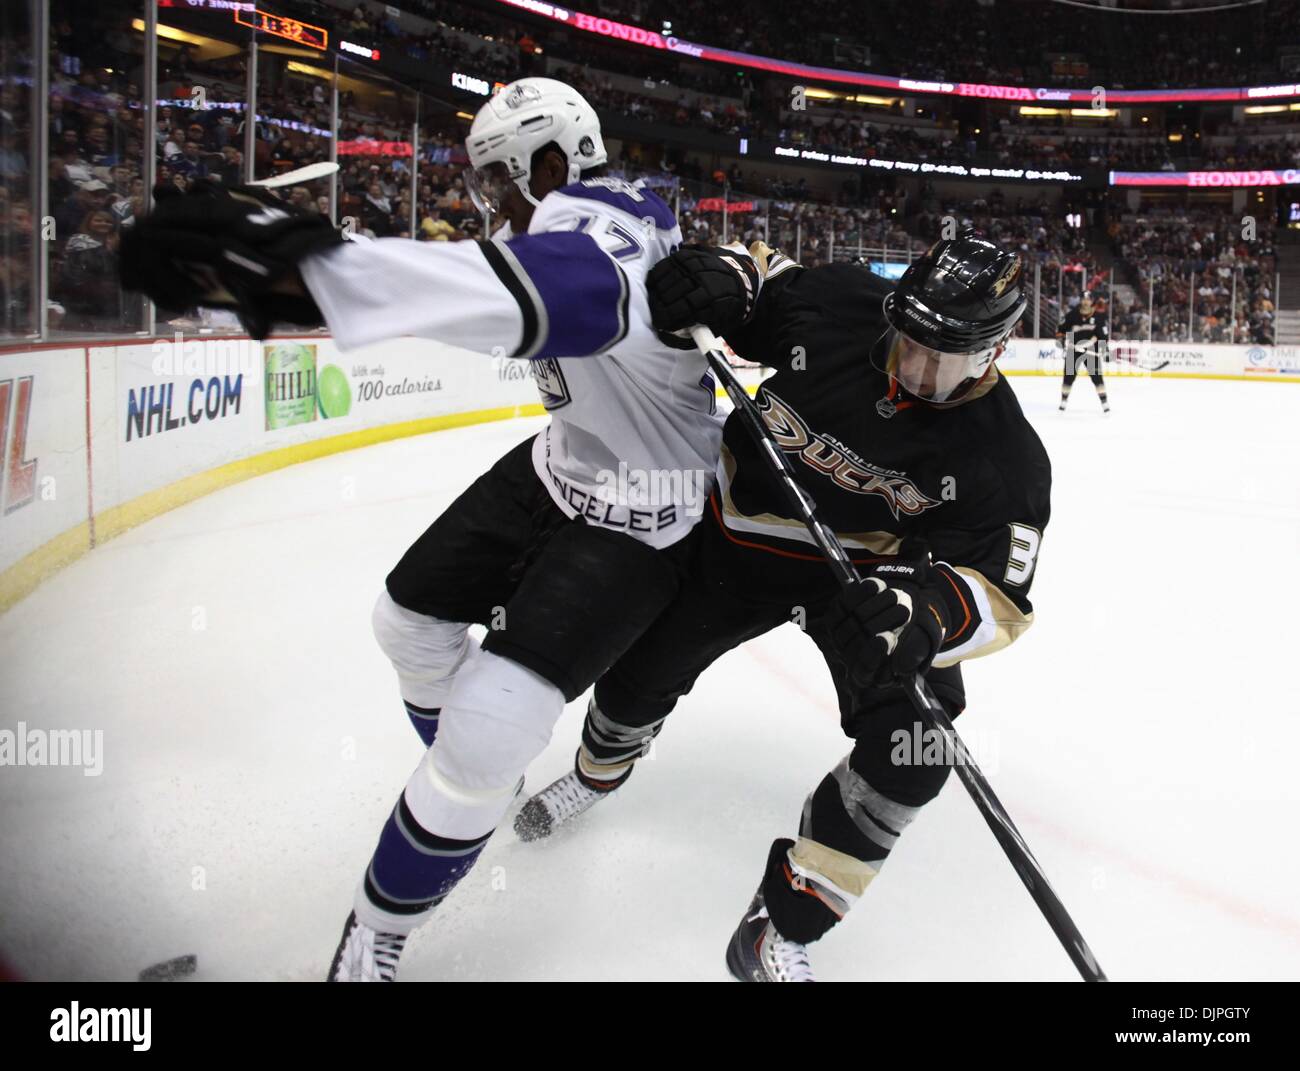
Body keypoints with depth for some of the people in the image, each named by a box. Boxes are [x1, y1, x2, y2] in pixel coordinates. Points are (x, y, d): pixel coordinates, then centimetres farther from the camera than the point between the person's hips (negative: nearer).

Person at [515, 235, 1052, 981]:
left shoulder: (1003, 457, -26)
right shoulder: (838, 302, -22)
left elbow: (997, 592, -29)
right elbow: (764, 280, -2)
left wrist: (926, 613, -50)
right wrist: (716, 276, -25)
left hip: (867, 572, -2)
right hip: (741, 529, 2)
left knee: (914, 743, -21)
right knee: (646, 662, 14)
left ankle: (781, 928, -6)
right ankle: (600, 770, 53)